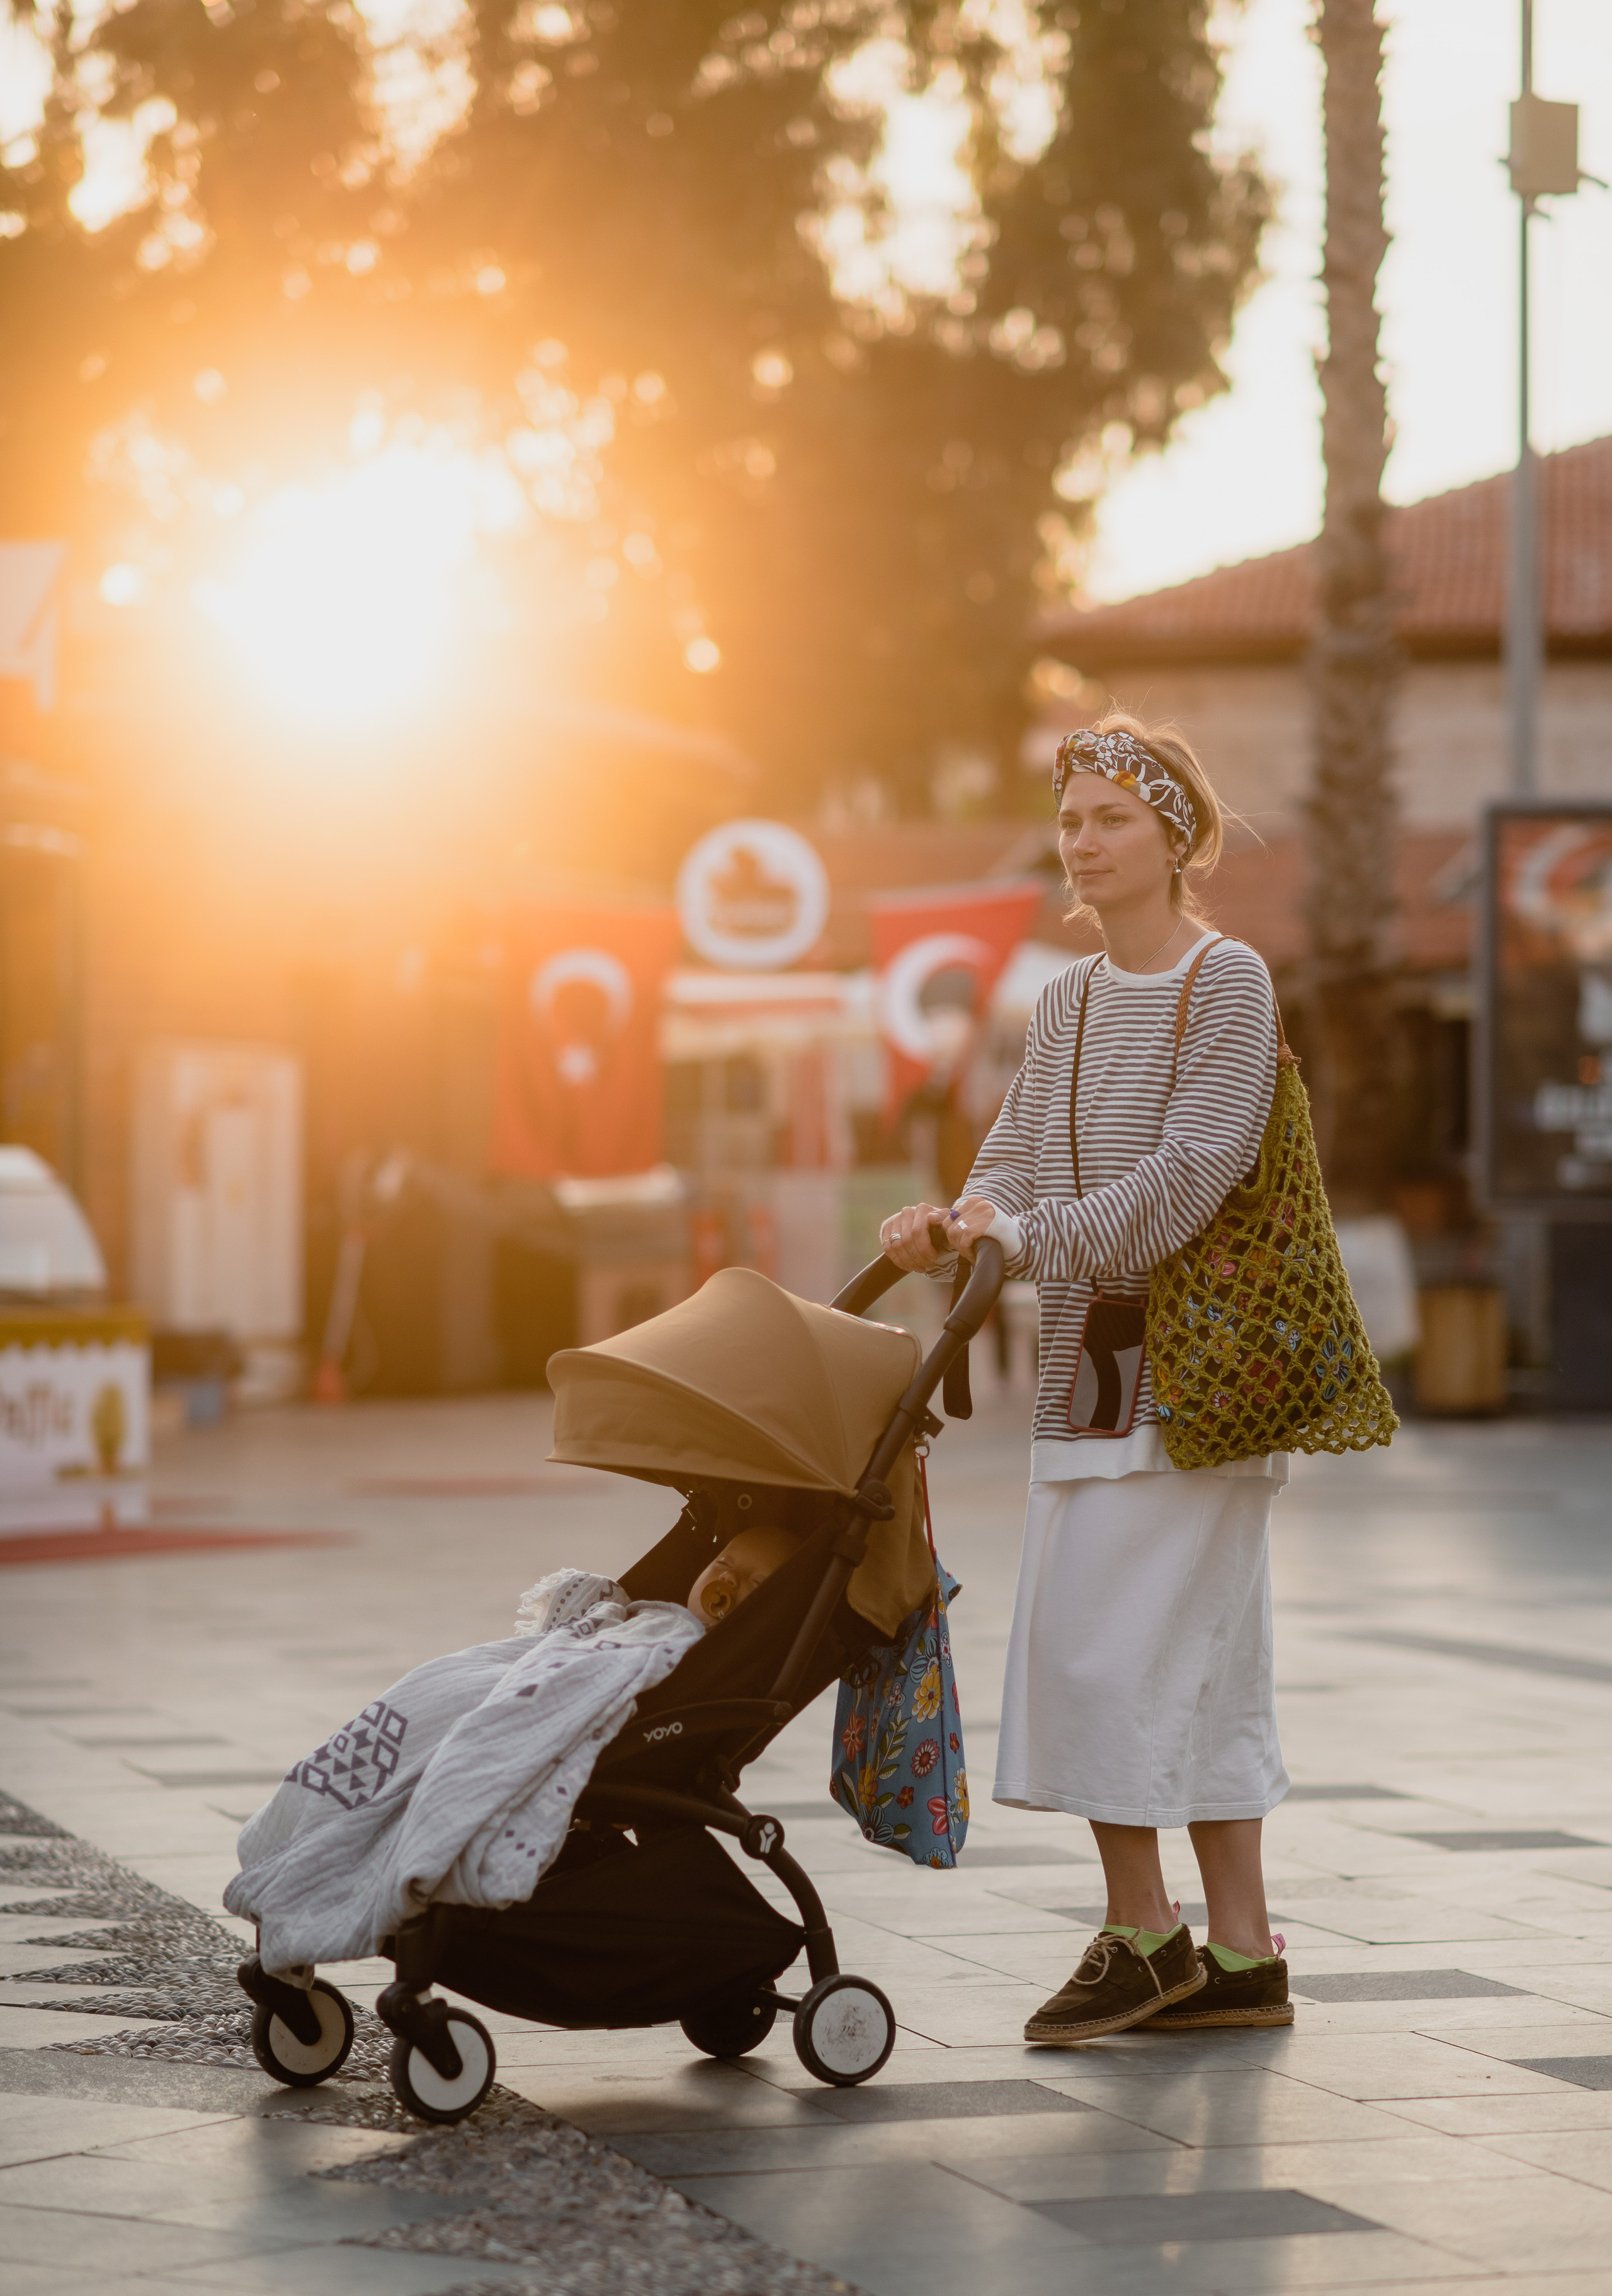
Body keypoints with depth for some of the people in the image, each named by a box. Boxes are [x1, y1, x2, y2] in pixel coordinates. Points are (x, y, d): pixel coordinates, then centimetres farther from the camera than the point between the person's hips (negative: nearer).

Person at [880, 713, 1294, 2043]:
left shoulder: (1228, 984, -8)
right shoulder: (1068, 1004, 15)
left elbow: (1186, 1180, -17)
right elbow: (1017, 1174, 9)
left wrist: (1025, 1236, -20)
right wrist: (952, 1226, -11)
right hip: (1092, 1362, 7)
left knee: (1108, 1644, -10)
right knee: (1195, 1662, 7)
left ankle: (1142, 1934, 0)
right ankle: (1241, 1958, 10)